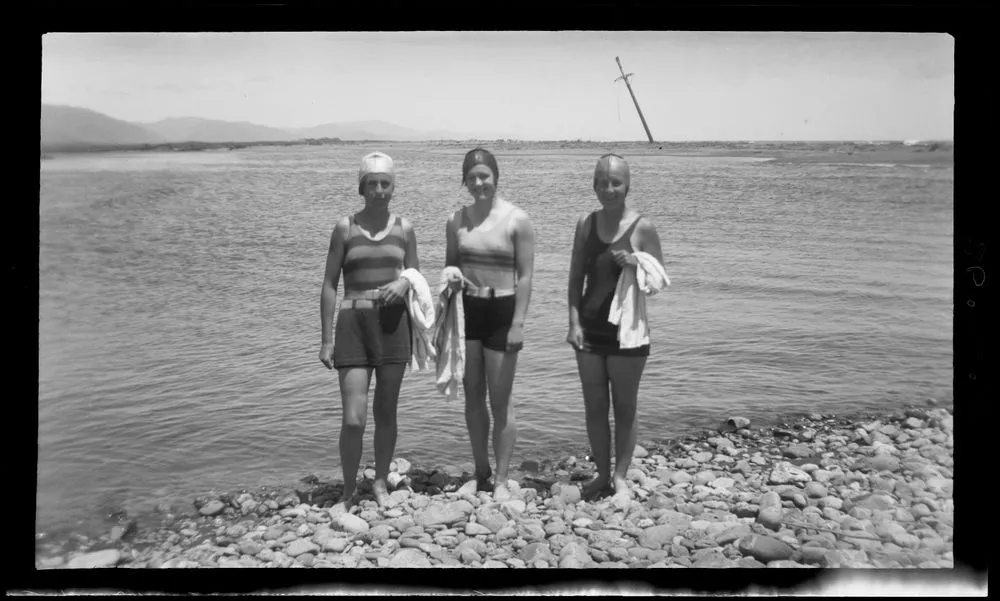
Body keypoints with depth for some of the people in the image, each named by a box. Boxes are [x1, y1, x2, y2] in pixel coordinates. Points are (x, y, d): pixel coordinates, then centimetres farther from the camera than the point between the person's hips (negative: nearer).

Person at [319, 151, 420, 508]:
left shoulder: (403, 228, 6)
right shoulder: (345, 228, 0)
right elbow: (329, 285, 1)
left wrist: (404, 283, -10)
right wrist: (326, 340, -3)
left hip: (392, 322, 2)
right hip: (353, 323, -2)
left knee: (386, 412, 10)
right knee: (353, 419, -7)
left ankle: (381, 483, 28)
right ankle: (348, 492, 12)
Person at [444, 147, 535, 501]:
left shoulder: (517, 220, -7)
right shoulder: (457, 220, 5)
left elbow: (525, 276, -8)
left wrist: (518, 324, -14)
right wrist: (451, 276, -9)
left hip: (502, 311, -4)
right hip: (467, 310, 5)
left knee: (500, 402, 1)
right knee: (473, 398, 12)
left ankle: (501, 480, 12)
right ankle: (481, 474, 26)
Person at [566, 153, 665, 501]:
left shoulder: (642, 228, -8)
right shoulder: (586, 224, 2)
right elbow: (576, 278, 4)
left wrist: (636, 263, -22)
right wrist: (574, 322, -5)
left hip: (627, 329, -3)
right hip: (590, 328, 3)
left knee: (624, 407, 7)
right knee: (594, 407, 10)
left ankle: (621, 477, 19)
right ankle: (602, 473, 24)